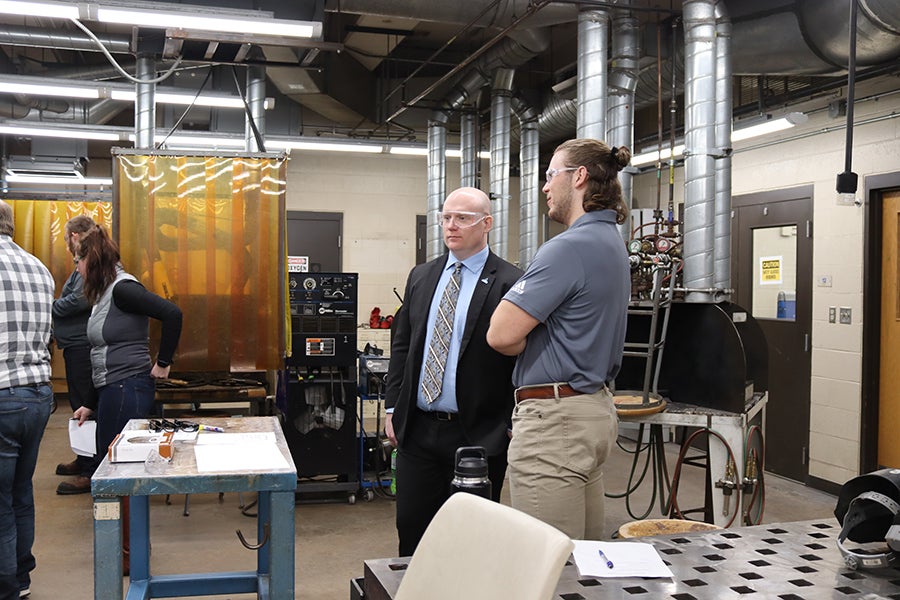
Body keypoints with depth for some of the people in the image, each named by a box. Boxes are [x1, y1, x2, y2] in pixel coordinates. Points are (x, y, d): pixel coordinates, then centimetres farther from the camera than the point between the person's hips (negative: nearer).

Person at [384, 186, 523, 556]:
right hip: (417, 429, 5)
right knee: (411, 527, 13)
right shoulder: (421, 277, 11)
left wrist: (512, 427, -10)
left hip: (479, 434, -5)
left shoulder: (509, 284, -8)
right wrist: (393, 408, 10)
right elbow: (401, 345, 14)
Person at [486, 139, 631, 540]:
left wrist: (529, 341, -1)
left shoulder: (569, 247, -18)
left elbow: (501, 334, -21)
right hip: (596, 406, 10)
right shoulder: (611, 241, 14)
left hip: (554, 419, -10)